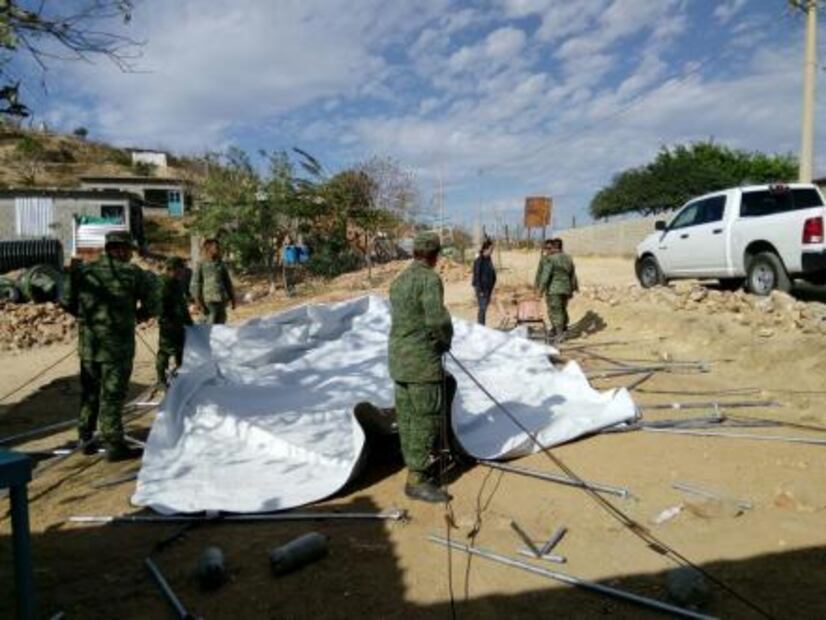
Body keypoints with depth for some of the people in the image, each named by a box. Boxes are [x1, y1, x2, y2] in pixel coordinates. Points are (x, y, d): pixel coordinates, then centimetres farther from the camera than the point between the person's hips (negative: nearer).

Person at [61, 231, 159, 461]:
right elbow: (152, 307, -7)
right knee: (112, 395, 3)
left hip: (88, 343, 4)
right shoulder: (134, 274, -8)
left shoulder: (84, 271, 2)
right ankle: (114, 446, 8)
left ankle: (86, 439, 29)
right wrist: (136, 316, 12)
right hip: (117, 345, -4)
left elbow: (66, 302, 6)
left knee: (89, 393, 19)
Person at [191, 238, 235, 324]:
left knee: (221, 326, 6)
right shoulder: (201, 266, -2)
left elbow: (228, 282, 18)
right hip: (210, 301, -5)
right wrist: (199, 304, -9)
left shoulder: (221, 264, 12)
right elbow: (195, 286, -3)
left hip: (222, 301, 5)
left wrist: (232, 299, 15)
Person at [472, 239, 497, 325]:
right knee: (482, 308, -7)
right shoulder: (479, 261, -16)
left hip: (488, 288, 8)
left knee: (484, 308, 12)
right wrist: (480, 291, -17)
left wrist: (491, 289, 14)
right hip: (481, 289, -8)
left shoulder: (488, 259, 8)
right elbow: (476, 276, -16)